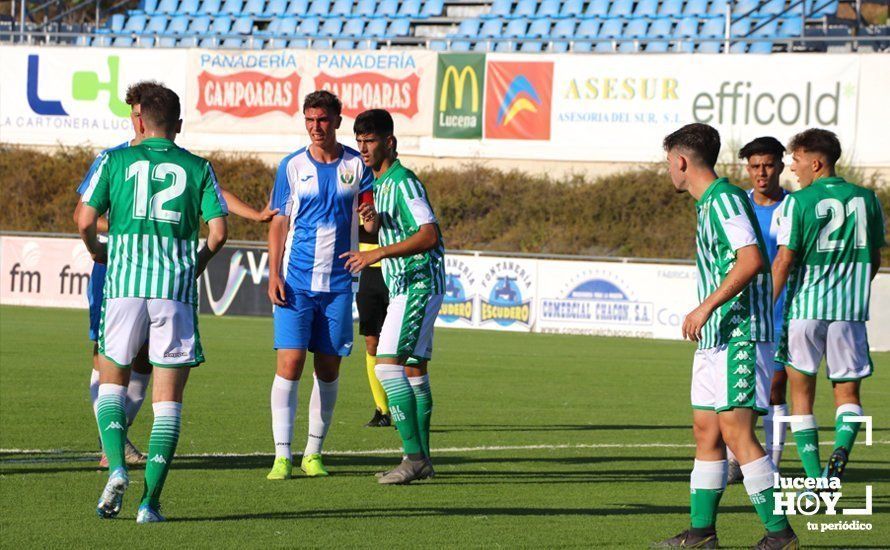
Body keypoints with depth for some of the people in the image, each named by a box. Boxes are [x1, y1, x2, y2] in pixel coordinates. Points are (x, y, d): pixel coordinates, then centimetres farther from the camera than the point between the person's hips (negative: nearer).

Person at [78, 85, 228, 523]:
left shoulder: (115, 161, 7)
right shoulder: (199, 168, 8)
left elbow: (85, 221, 0)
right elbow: (218, 231, 0)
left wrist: (96, 250, 21)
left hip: (123, 284, 0)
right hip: (176, 290, 0)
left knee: (111, 383, 18)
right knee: (167, 400, 5)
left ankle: (116, 468, -6)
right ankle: (150, 500, -2)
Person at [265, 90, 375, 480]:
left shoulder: (357, 165, 5)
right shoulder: (292, 166, 2)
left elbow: (371, 223, 7)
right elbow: (279, 224, 5)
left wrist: (370, 215, -18)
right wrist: (274, 274, -5)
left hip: (338, 283, 2)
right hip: (296, 282, -2)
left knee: (328, 369, 5)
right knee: (289, 363, -10)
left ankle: (313, 453, 15)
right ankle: (282, 455, -8)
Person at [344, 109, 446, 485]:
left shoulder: (403, 181, -15)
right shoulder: (380, 184, 16)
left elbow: (429, 235, -25)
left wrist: (378, 254, -29)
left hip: (417, 287, -11)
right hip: (406, 286, 11)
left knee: (388, 364, -17)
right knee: (413, 370, 12)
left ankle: (414, 455, -19)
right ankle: (421, 460, 16)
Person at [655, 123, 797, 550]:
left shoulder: (725, 199, -12)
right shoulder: (709, 203, 19)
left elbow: (752, 259, -24)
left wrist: (707, 307, -24)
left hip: (740, 336, -11)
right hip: (716, 339, 11)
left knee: (736, 431, -14)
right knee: (706, 431, 10)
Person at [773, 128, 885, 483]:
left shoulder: (798, 202, -7)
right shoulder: (866, 200, 6)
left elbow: (784, 260, -10)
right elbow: (874, 260, 12)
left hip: (804, 307, -3)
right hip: (850, 311, 3)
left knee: (801, 393, 9)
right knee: (848, 392, 10)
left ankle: (814, 476, 5)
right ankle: (842, 446, -19)